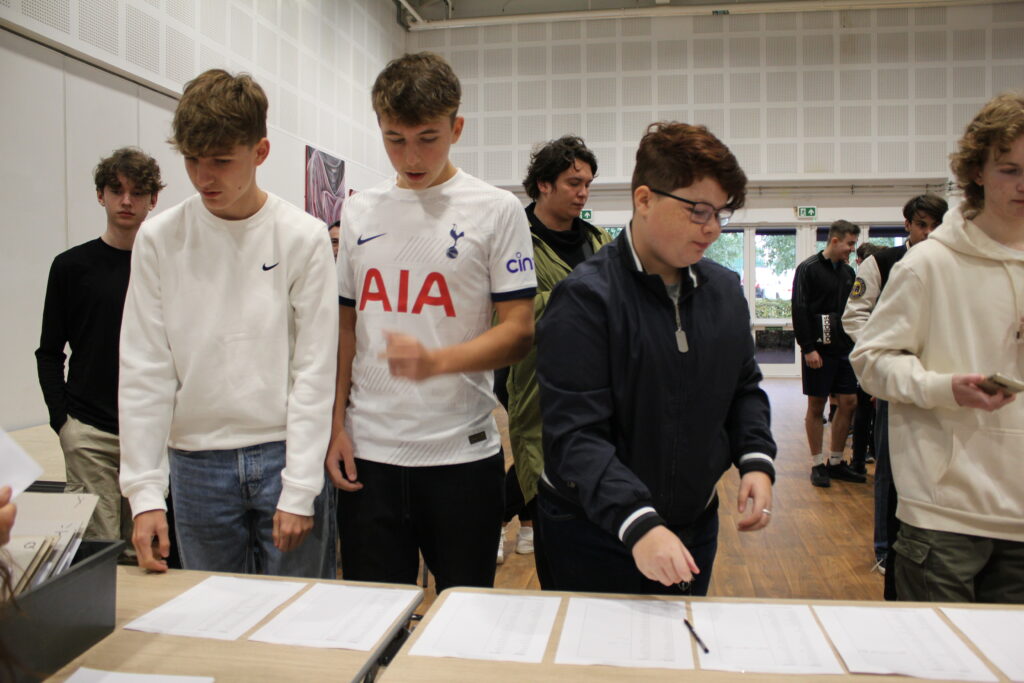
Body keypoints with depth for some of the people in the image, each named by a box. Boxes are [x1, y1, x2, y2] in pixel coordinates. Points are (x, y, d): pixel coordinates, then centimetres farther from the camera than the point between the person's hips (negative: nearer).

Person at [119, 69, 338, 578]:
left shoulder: (303, 237, -5)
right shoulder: (159, 238, 0)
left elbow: (314, 371, -6)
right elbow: (144, 370, 0)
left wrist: (299, 490, -10)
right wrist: (145, 490, -7)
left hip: (285, 452, -1)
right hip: (197, 462, 2)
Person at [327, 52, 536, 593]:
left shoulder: (496, 210, -3)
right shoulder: (359, 213, 9)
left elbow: (519, 330, -7)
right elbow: (347, 326, 12)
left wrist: (436, 361, -23)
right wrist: (337, 426, 5)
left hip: (462, 452, -3)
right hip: (368, 451, 3)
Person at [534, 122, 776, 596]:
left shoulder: (725, 290, 2)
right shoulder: (586, 298, -20)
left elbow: (744, 388, 14)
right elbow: (575, 434, -25)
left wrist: (756, 460, -4)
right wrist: (637, 523, -35)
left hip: (695, 527, 6)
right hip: (595, 534, -6)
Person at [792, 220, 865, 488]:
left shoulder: (848, 271, 14)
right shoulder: (808, 269, -6)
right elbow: (799, 311, -12)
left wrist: (855, 342, 9)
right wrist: (808, 348, -17)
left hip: (844, 348, 7)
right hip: (818, 350, -6)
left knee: (848, 403, 6)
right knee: (816, 406, 1)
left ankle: (836, 462, 18)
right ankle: (817, 464, 11)